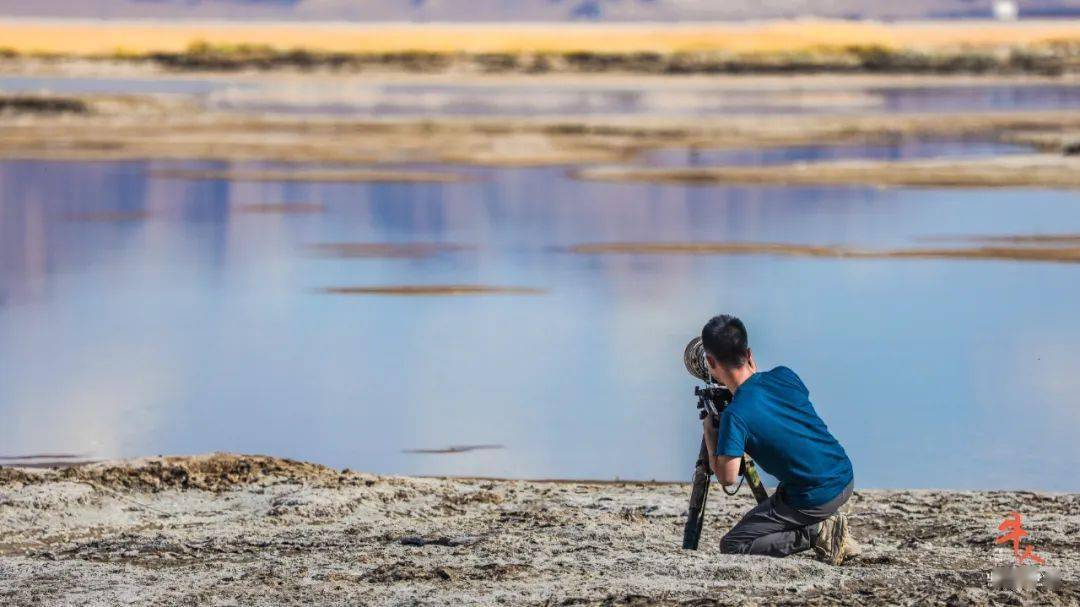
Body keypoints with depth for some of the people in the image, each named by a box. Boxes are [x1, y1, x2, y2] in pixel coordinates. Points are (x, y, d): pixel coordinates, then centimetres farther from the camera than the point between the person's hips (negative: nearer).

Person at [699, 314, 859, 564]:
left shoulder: (735, 415, -19)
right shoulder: (785, 376, -1)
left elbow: (727, 476, -16)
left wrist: (710, 431, -2)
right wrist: (756, 372, 23)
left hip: (815, 500, -7)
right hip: (846, 478, 7)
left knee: (732, 546, 3)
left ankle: (817, 533, -6)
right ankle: (828, 525, 15)